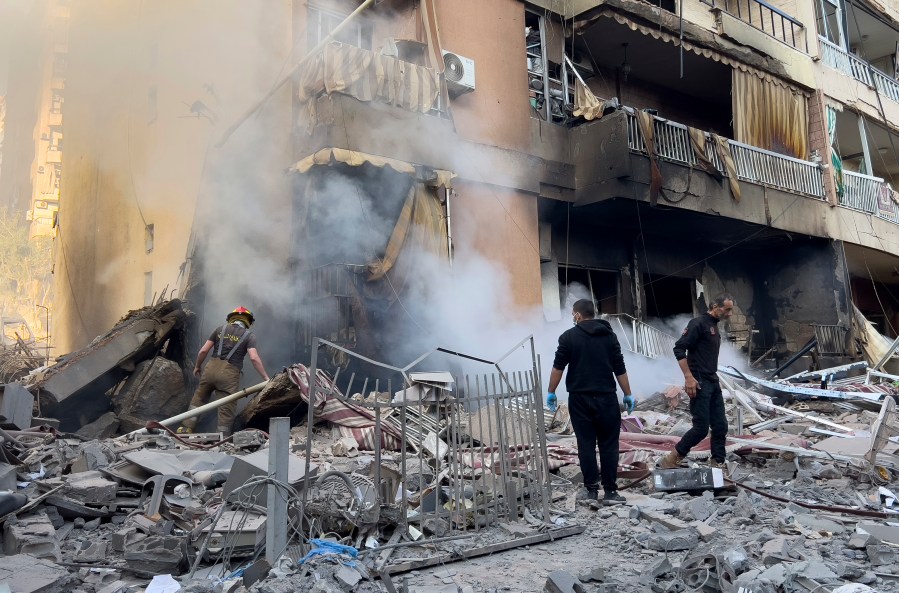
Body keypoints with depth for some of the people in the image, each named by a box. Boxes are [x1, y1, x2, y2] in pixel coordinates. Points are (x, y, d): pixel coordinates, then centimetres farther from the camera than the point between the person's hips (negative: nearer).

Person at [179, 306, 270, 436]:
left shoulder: (220, 329, 13)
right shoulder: (249, 335, 4)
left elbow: (203, 351, 9)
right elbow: (254, 358, -9)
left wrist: (197, 366, 25)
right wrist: (266, 377, -7)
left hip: (211, 368, 3)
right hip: (229, 374, -3)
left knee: (198, 399, 21)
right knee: (227, 410, 4)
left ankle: (186, 428, 19)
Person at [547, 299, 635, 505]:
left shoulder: (569, 336, -3)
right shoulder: (609, 335, 6)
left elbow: (558, 367, -4)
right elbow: (620, 369, 5)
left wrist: (551, 392, 5)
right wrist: (628, 395, 12)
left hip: (580, 398, -1)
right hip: (606, 397, 2)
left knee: (586, 444, 5)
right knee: (609, 445, 4)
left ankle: (591, 488, 8)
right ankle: (610, 491, 3)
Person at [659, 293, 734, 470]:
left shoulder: (715, 327, 17)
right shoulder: (699, 323, -11)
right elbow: (679, 348, -18)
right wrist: (689, 377, -22)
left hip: (713, 382, 9)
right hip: (699, 383, -9)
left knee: (720, 426, 8)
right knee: (701, 428, -9)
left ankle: (717, 465, 15)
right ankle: (671, 460, 3)